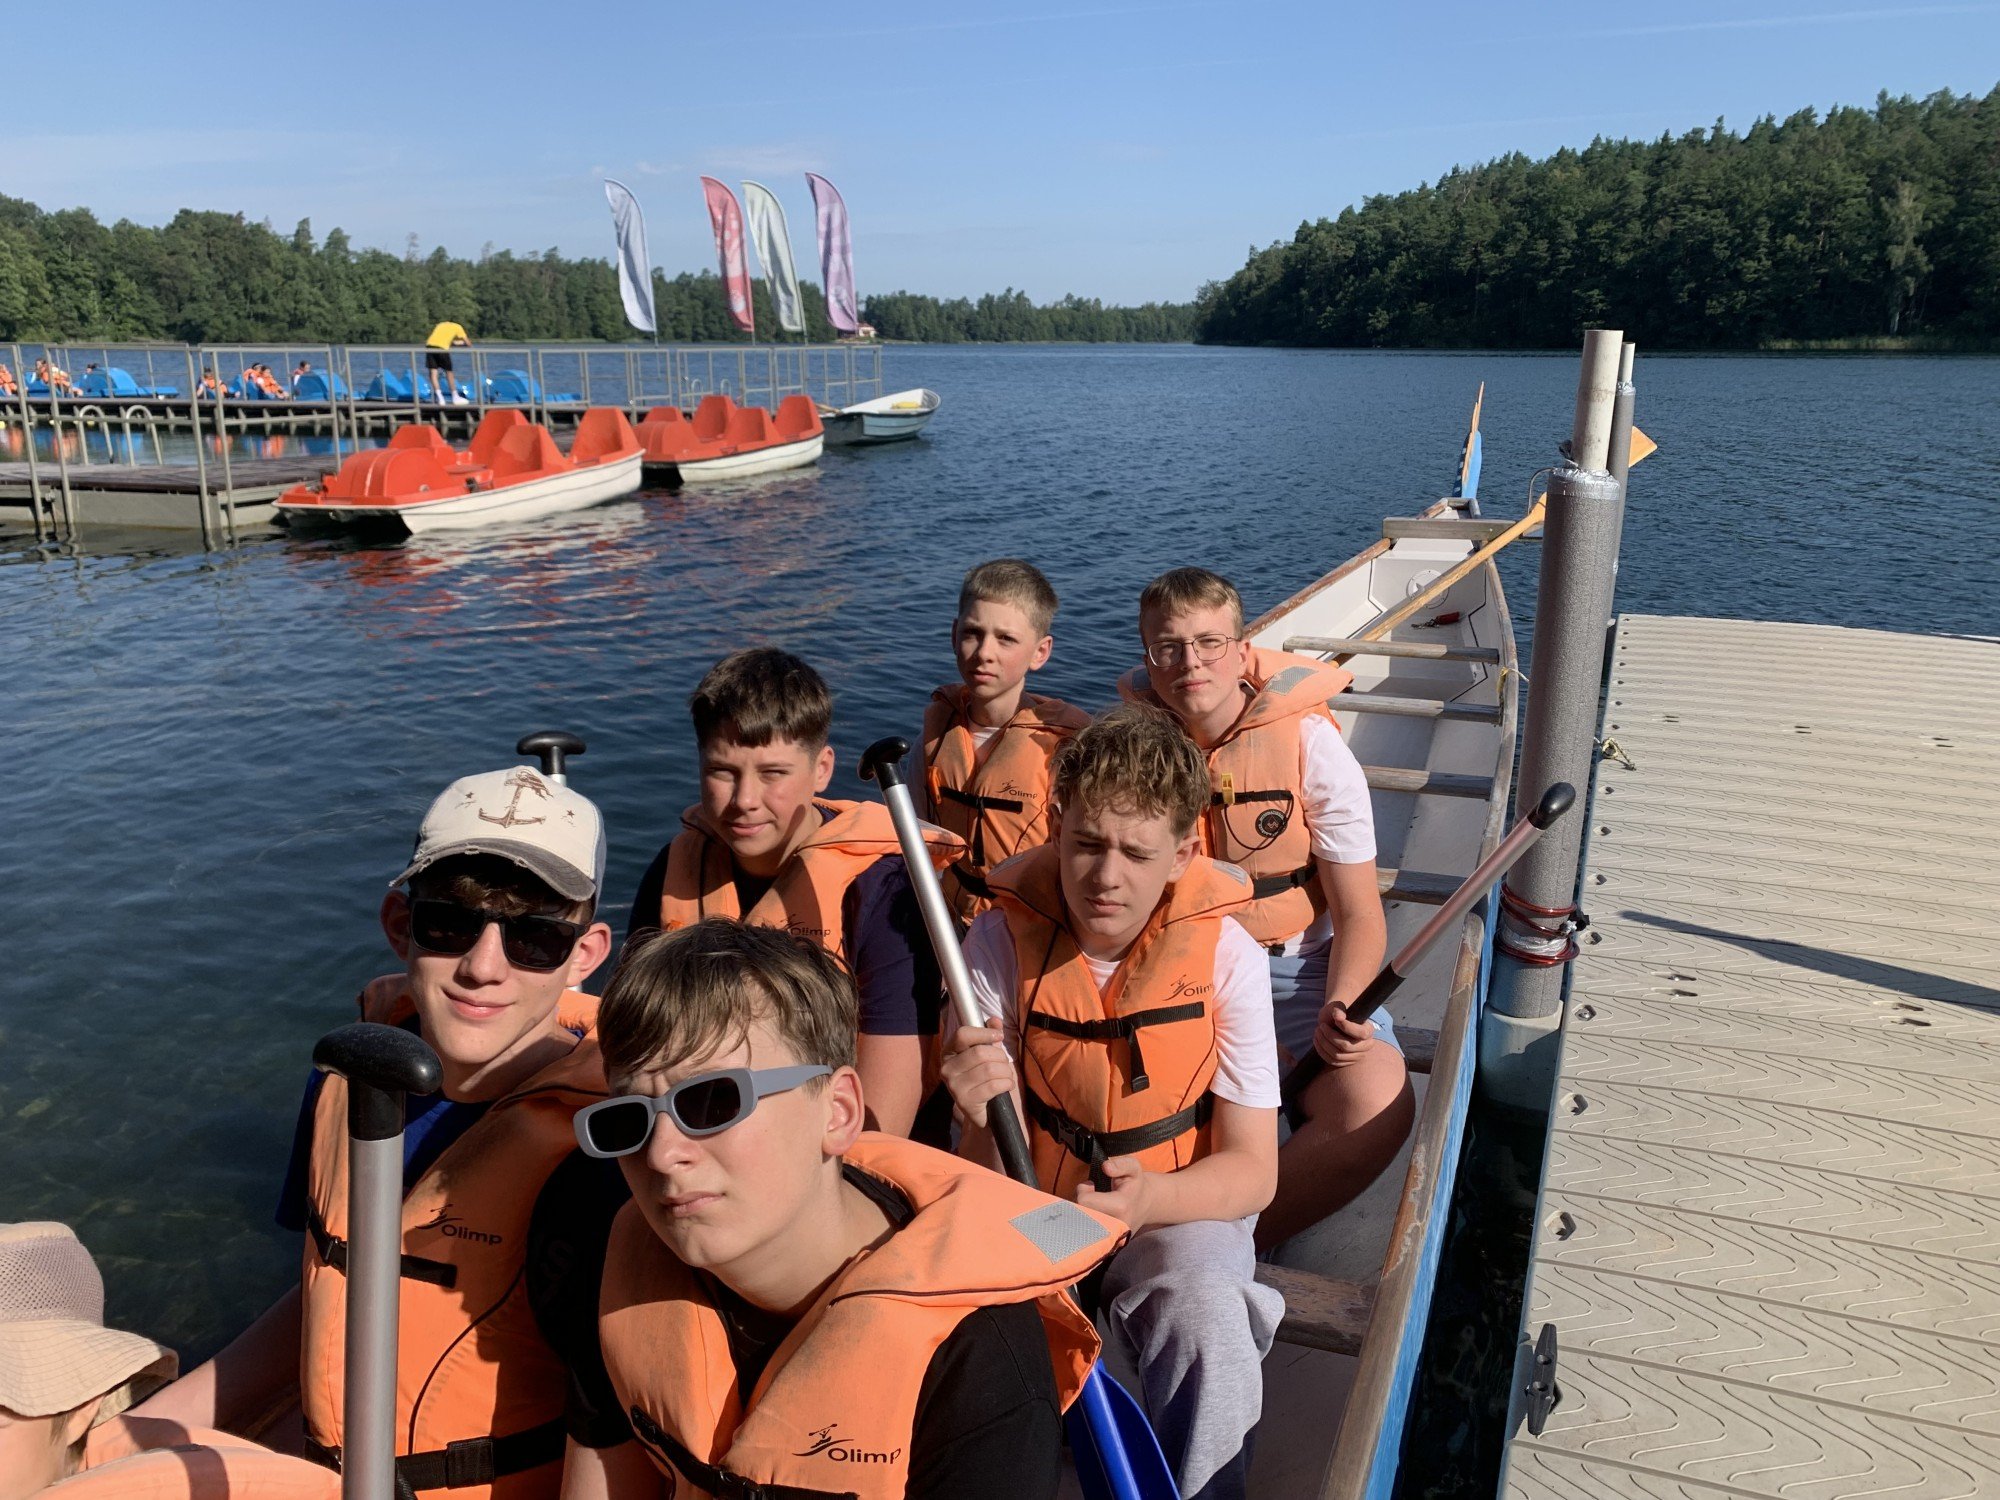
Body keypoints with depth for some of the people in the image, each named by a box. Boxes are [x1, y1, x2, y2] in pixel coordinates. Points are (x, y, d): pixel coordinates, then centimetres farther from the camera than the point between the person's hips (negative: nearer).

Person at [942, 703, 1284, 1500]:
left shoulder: (1228, 956, -14)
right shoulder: (1001, 943, -14)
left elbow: (1253, 1170, -12)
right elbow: (987, 1182, -12)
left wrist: (1150, 1197, -33)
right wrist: (984, 1121, -37)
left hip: (1179, 1209, 0)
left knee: (1211, 1338, -31)